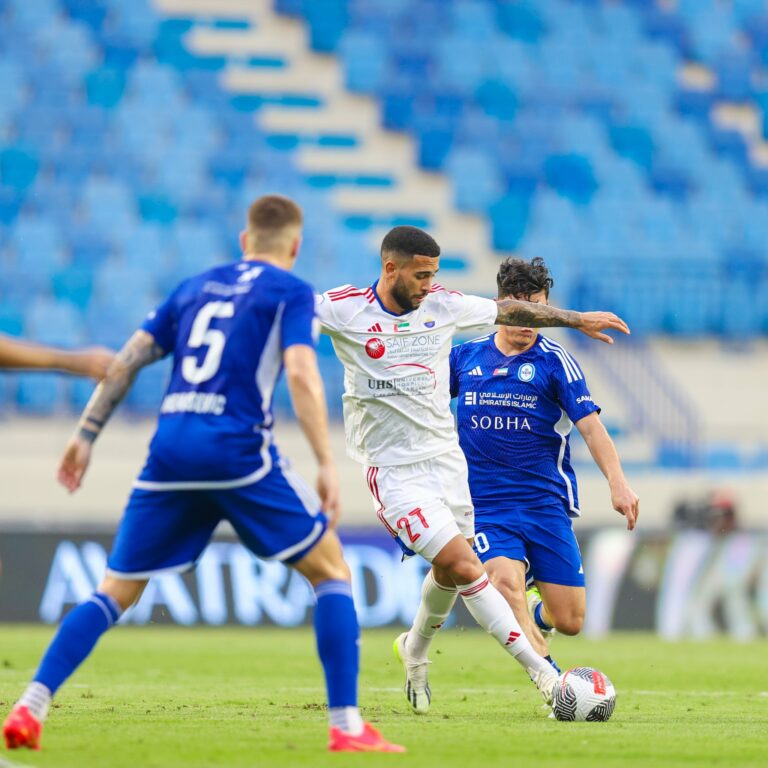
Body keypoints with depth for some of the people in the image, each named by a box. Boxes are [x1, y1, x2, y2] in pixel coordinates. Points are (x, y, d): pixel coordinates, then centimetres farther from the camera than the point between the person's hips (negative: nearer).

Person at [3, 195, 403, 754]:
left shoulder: (196, 287, 21)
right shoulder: (292, 292, 6)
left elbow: (127, 361, 17)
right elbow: (300, 372, -9)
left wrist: (86, 436, 21)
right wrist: (327, 465, -12)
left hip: (170, 451, 5)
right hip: (237, 450, -5)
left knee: (115, 594, 13)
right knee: (331, 572, 6)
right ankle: (346, 725, -3)